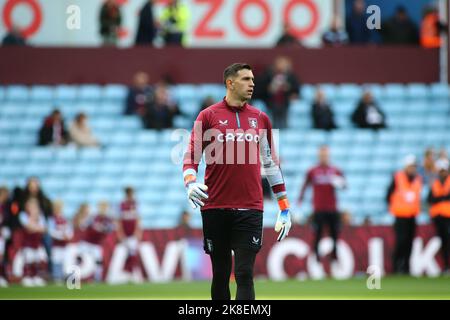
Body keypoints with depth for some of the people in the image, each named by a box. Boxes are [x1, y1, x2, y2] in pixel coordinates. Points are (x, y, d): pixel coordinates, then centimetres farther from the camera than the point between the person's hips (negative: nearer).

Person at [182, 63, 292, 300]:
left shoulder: (260, 118, 11)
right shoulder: (208, 116, 4)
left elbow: (271, 162, 16)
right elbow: (191, 156, 1)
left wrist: (284, 207, 13)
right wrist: (190, 183, -20)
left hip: (250, 209, 1)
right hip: (215, 208, -1)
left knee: (244, 274, -7)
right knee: (220, 275, 7)